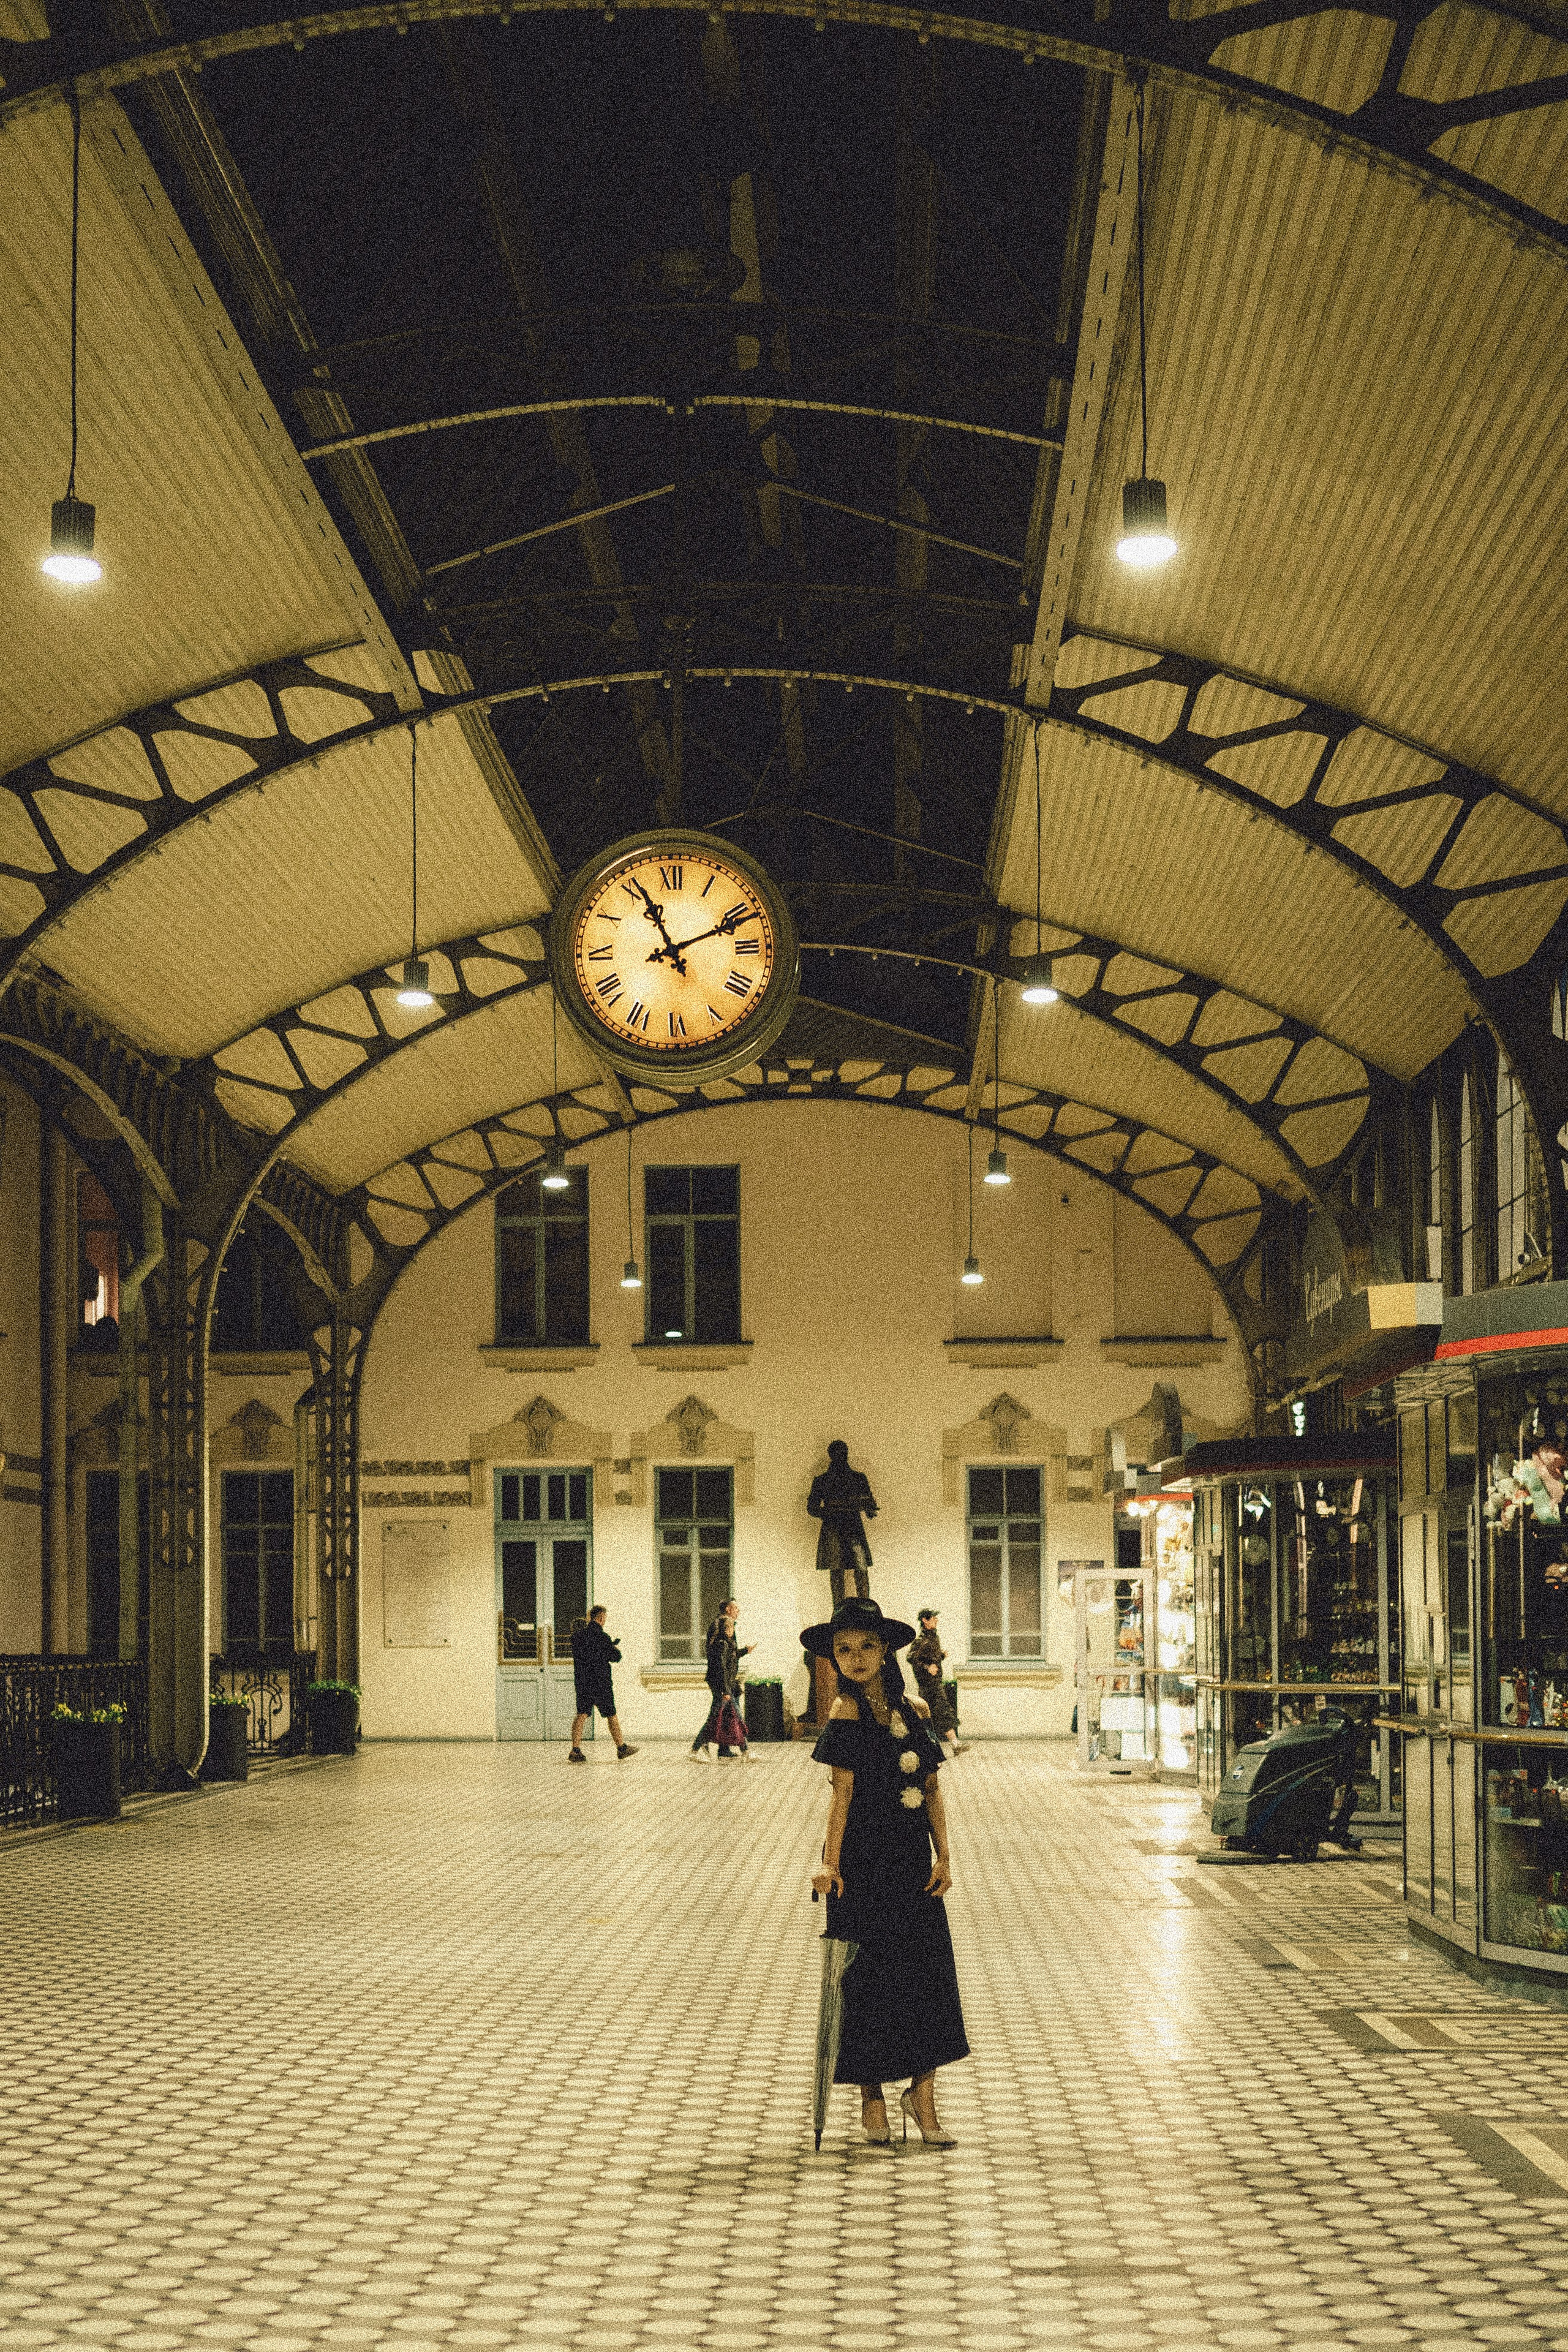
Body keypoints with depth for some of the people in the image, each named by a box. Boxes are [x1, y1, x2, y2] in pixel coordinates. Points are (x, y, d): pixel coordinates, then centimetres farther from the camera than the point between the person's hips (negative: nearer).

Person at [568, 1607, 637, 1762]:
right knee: (612, 1715, 6)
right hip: (600, 1682, -5)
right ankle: (621, 1749, 15)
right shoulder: (602, 1637, -14)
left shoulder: (578, 1635, 4)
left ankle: (576, 1751, -4)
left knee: (582, 1714, 5)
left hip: (581, 1681, 5)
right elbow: (616, 1657, -8)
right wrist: (616, 1649, 16)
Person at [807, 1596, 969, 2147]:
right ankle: (872, 2098, 17)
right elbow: (842, 1790, -12)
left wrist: (943, 1856, 0)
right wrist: (830, 1862, -18)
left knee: (929, 1973, 1)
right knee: (869, 1976, 2)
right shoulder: (847, 1709, -7)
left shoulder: (913, 1712, 8)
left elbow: (932, 1789, 9)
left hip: (912, 1860, 5)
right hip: (864, 1859, -5)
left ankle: (922, 2096, 10)